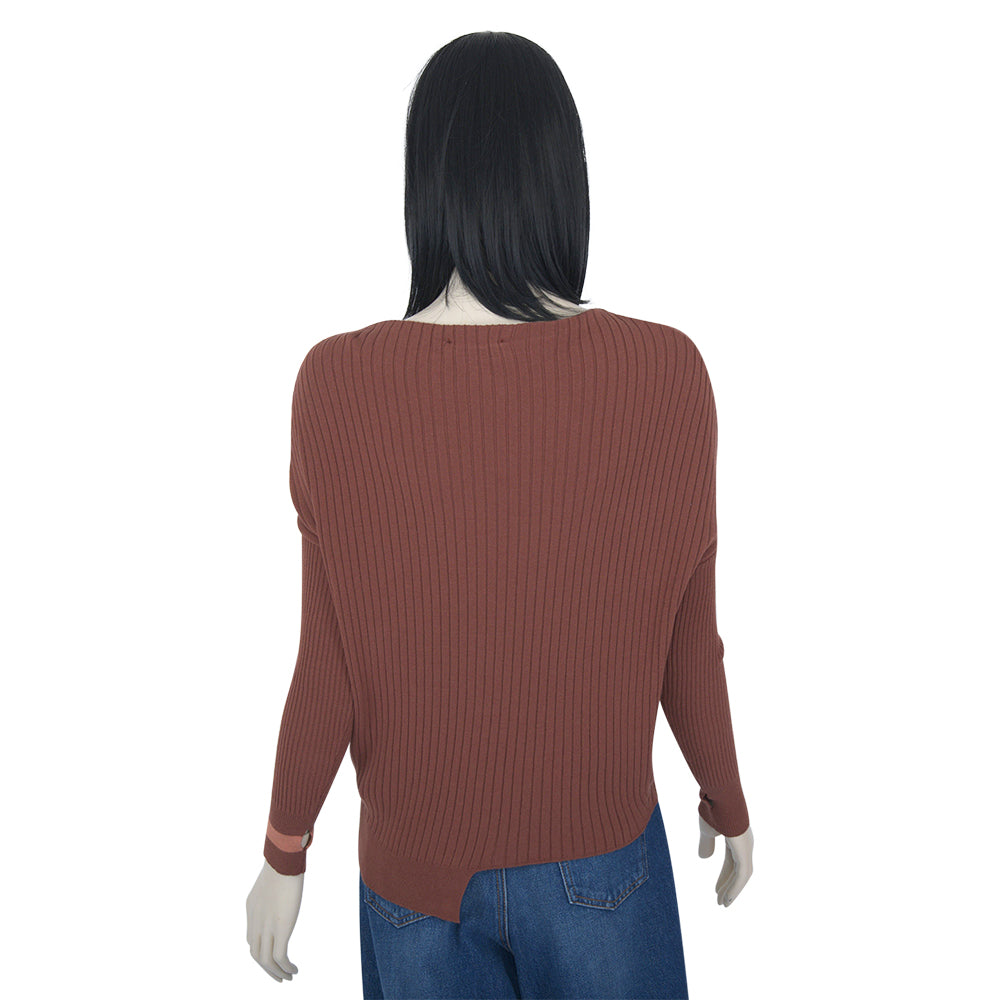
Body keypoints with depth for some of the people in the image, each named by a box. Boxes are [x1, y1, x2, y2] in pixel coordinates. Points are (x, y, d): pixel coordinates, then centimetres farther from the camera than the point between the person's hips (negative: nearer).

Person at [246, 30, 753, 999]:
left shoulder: (340, 383, -21)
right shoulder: (668, 374, -19)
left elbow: (332, 671, -14)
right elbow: (686, 644, -10)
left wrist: (285, 854, 5)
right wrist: (727, 803, 10)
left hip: (416, 856, 1)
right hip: (601, 850, 1)